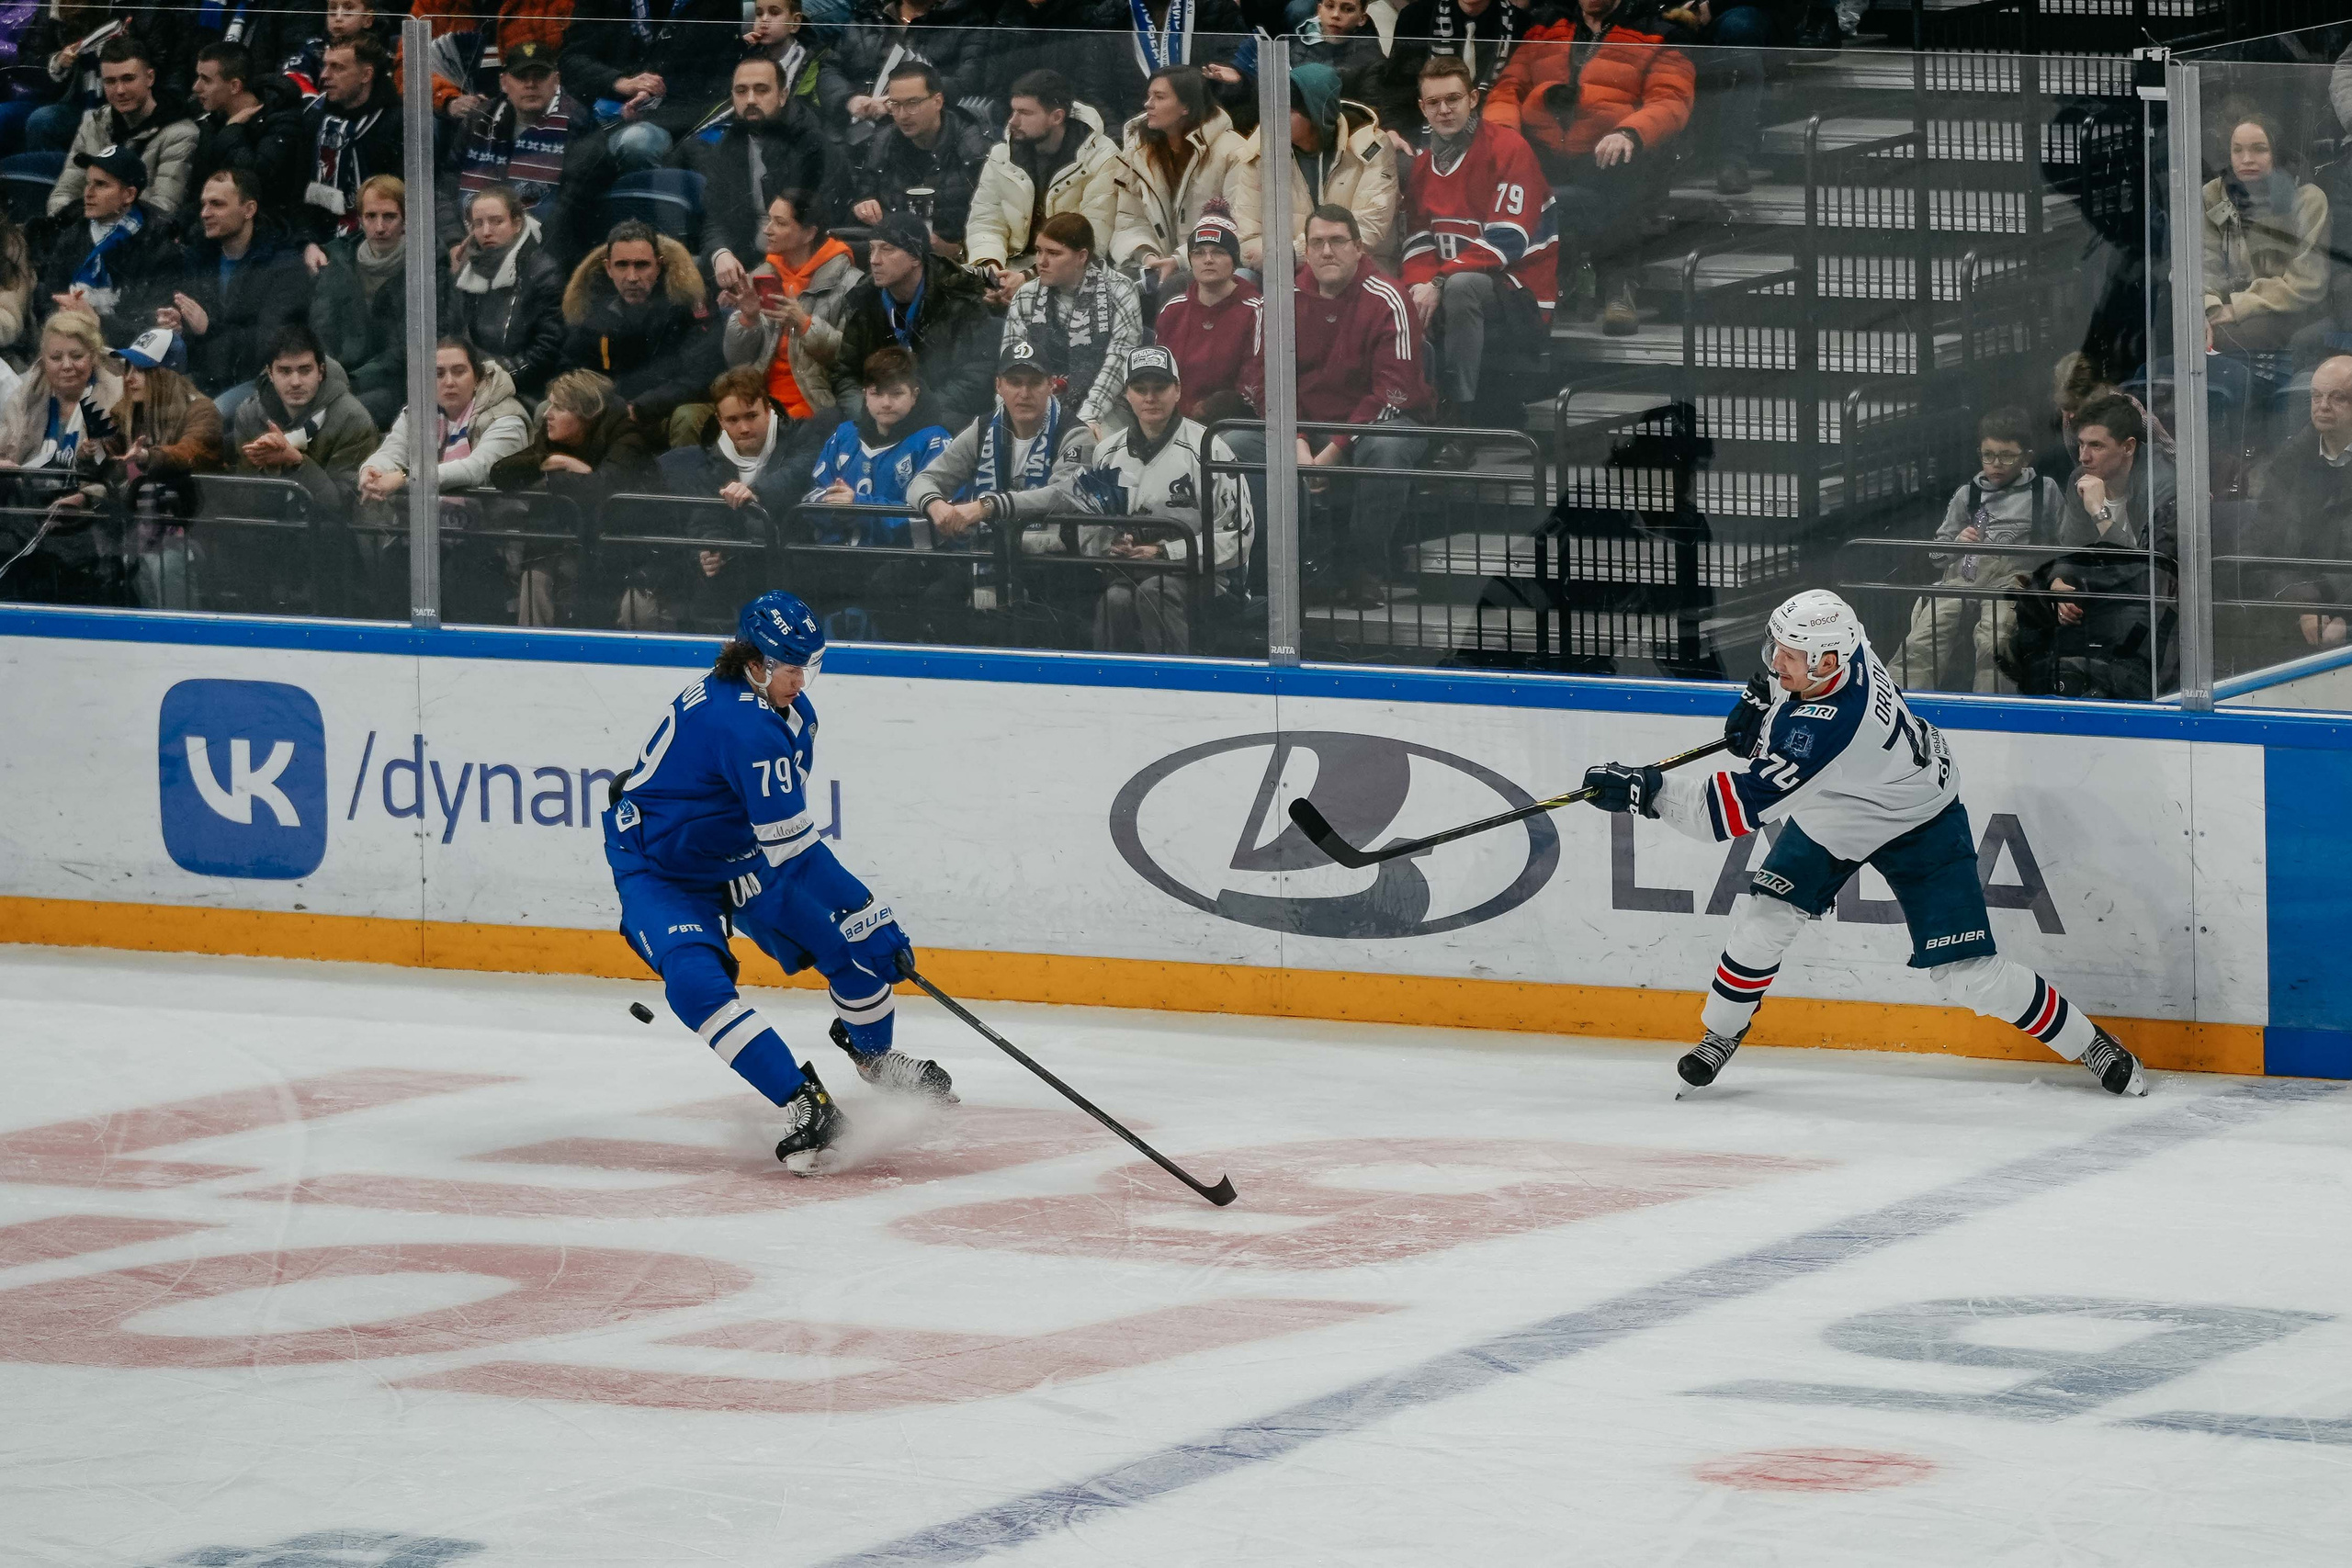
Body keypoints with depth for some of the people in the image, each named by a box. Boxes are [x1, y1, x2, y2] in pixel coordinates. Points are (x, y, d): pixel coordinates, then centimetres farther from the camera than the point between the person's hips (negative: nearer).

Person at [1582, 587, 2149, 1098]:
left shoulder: (1826, 728, -44)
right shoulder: (1832, 643, -21)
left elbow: (1743, 806, -45)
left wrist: (1647, 789, -45)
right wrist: (1762, 701, -7)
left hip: (1919, 829, -8)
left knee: (1966, 974, -8)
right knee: (1763, 918, -3)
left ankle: (2086, 1043, 9)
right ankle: (1719, 1036, 18)